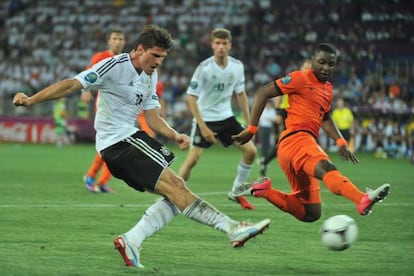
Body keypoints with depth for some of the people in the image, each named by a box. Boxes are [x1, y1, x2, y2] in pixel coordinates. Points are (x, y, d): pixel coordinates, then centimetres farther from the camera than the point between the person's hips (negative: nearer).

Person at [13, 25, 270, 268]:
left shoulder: (150, 76, 14)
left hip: (130, 137, 10)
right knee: (175, 186, -17)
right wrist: (31, 100, -20)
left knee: (176, 196, 0)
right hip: (118, 141, -10)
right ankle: (232, 227, -19)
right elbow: (72, 85, -15)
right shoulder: (116, 66, -11)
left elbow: (152, 117, 13)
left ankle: (131, 240, -4)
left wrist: (174, 135, -6)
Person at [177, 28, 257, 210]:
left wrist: (249, 121, 7)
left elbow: (240, 94, 10)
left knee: (250, 151, 0)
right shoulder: (204, 68, -19)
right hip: (205, 118, -5)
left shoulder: (237, 66, -4)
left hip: (226, 117, 5)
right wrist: (203, 127, -21)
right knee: (193, 159, -15)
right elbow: (191, 97, -17)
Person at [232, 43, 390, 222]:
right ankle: (363, 200, -67)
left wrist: (340, 142, 19)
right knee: (326, 168, -39)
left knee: (310, 214, 9)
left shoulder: (328, 89, 22)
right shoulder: (300, 79, -1)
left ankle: (262, 190, 16)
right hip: (295, 139, -9)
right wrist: (251, 129, -6)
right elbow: (262, 93, -2)